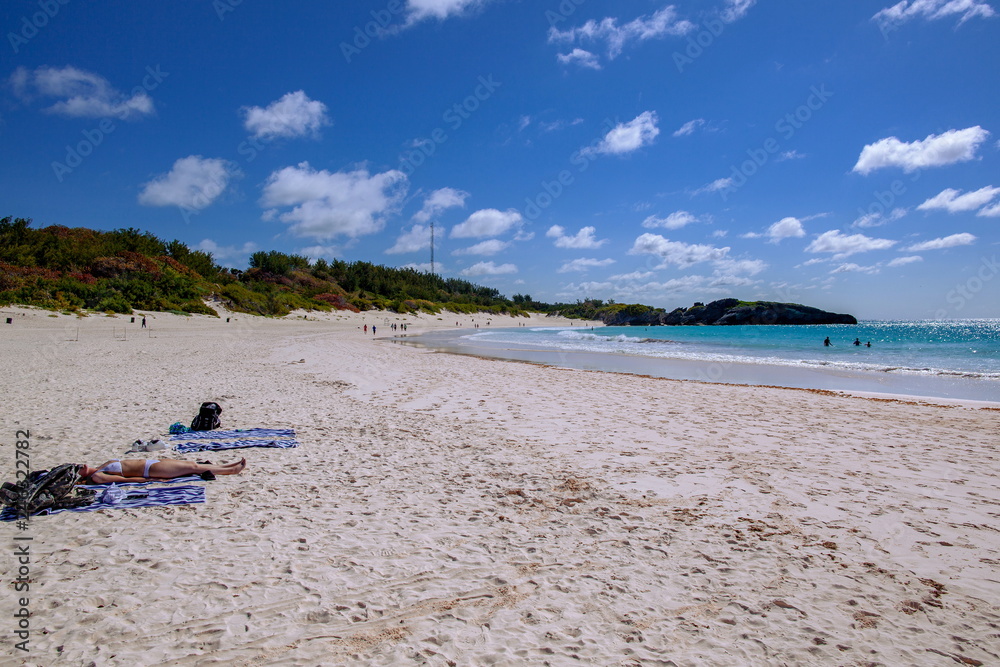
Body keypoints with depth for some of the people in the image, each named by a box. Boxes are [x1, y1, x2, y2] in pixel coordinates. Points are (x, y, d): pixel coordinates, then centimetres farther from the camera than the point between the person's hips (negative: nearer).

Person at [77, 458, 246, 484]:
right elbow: (124, 479, -18)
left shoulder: (101, 467, 15)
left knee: (192, 464, 6)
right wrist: (149, 479, -21)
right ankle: (232, 470, -2)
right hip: (148, 469, -9)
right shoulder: (96, 476, -12)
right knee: (193, 467, -9)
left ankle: (232, 466, 11)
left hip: (150, 462, 9)